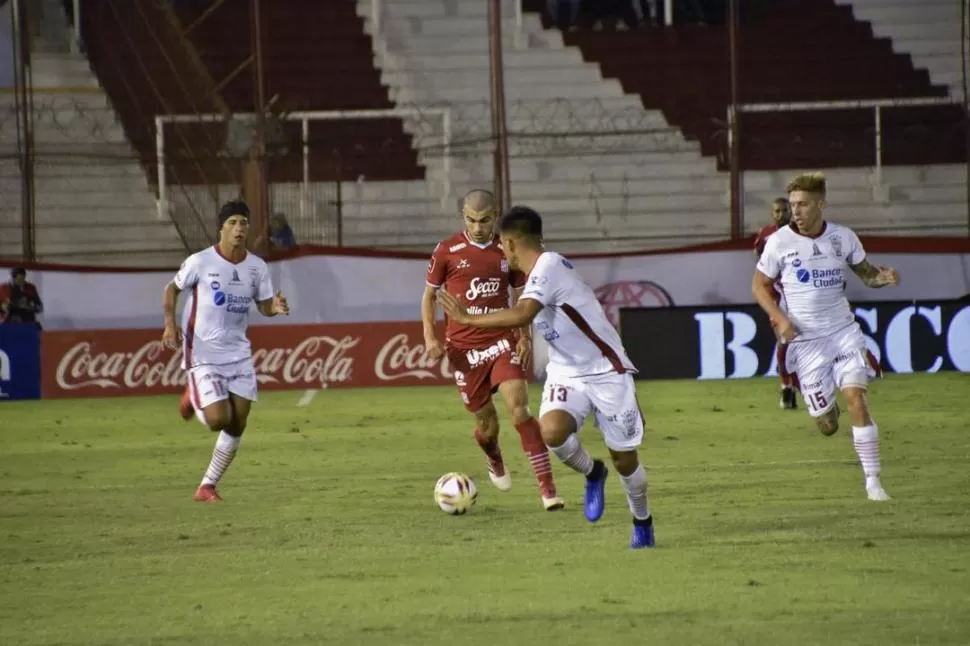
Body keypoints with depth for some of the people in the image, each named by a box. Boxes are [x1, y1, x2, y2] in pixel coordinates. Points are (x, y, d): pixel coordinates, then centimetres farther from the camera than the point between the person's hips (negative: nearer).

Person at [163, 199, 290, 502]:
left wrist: (276, 308, -15)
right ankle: (194, 399, 21)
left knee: (237, 425, 0)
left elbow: (264, 305, 9)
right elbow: (172, 289, 2)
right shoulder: (200, 262, -10)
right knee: (219, 419, -15)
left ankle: (208, 486, 13)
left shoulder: (256, 267, 1)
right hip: (203, 353, -5)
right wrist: (170, 324, -12)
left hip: (238, 353, 5)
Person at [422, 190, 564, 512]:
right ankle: (494, 461, 45)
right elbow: (429, 295, 7)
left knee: (519, 409, -17)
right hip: (464, 348, 0)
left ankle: (547, 490, -18)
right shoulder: (447, 251, -2)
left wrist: (525, 337, 2)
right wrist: (430, 337, -5)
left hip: (502, 342, 0)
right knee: (486, 421, 7)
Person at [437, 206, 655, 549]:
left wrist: (468, 318, -28)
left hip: (606, 371, -7)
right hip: (566, 374, 7)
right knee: (552, 431, -23)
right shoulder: (540, 270, 7)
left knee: (624, 459, 3)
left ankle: (643, 523, 29)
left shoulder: (548, 266, -21)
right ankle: (592, 474, 7)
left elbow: (522, 315, -36)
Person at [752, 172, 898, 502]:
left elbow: (865, 272, 13)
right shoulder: (779, 242, -7)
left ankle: (873, 481, -12)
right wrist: (779, 318, -13)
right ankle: (828, 409, 41)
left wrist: (884, 276, -11)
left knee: (856, 397, -19)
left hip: (844, 332, 1)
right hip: (805, 340, -1)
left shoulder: (843, 237, -1)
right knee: (828, 426, 0)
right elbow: (759, 286, 3)